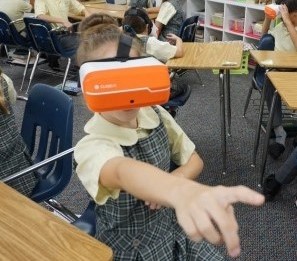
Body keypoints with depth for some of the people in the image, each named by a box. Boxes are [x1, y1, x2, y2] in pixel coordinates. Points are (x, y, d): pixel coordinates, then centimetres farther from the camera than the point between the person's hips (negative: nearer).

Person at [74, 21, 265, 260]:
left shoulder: (156, 114, -9)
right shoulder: (91, 147, -26)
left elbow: (195, 161, 2)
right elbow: (124, 172, -49)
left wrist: (167, 185, -18)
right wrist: (181, 191, -69)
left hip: (174, 228, 5)